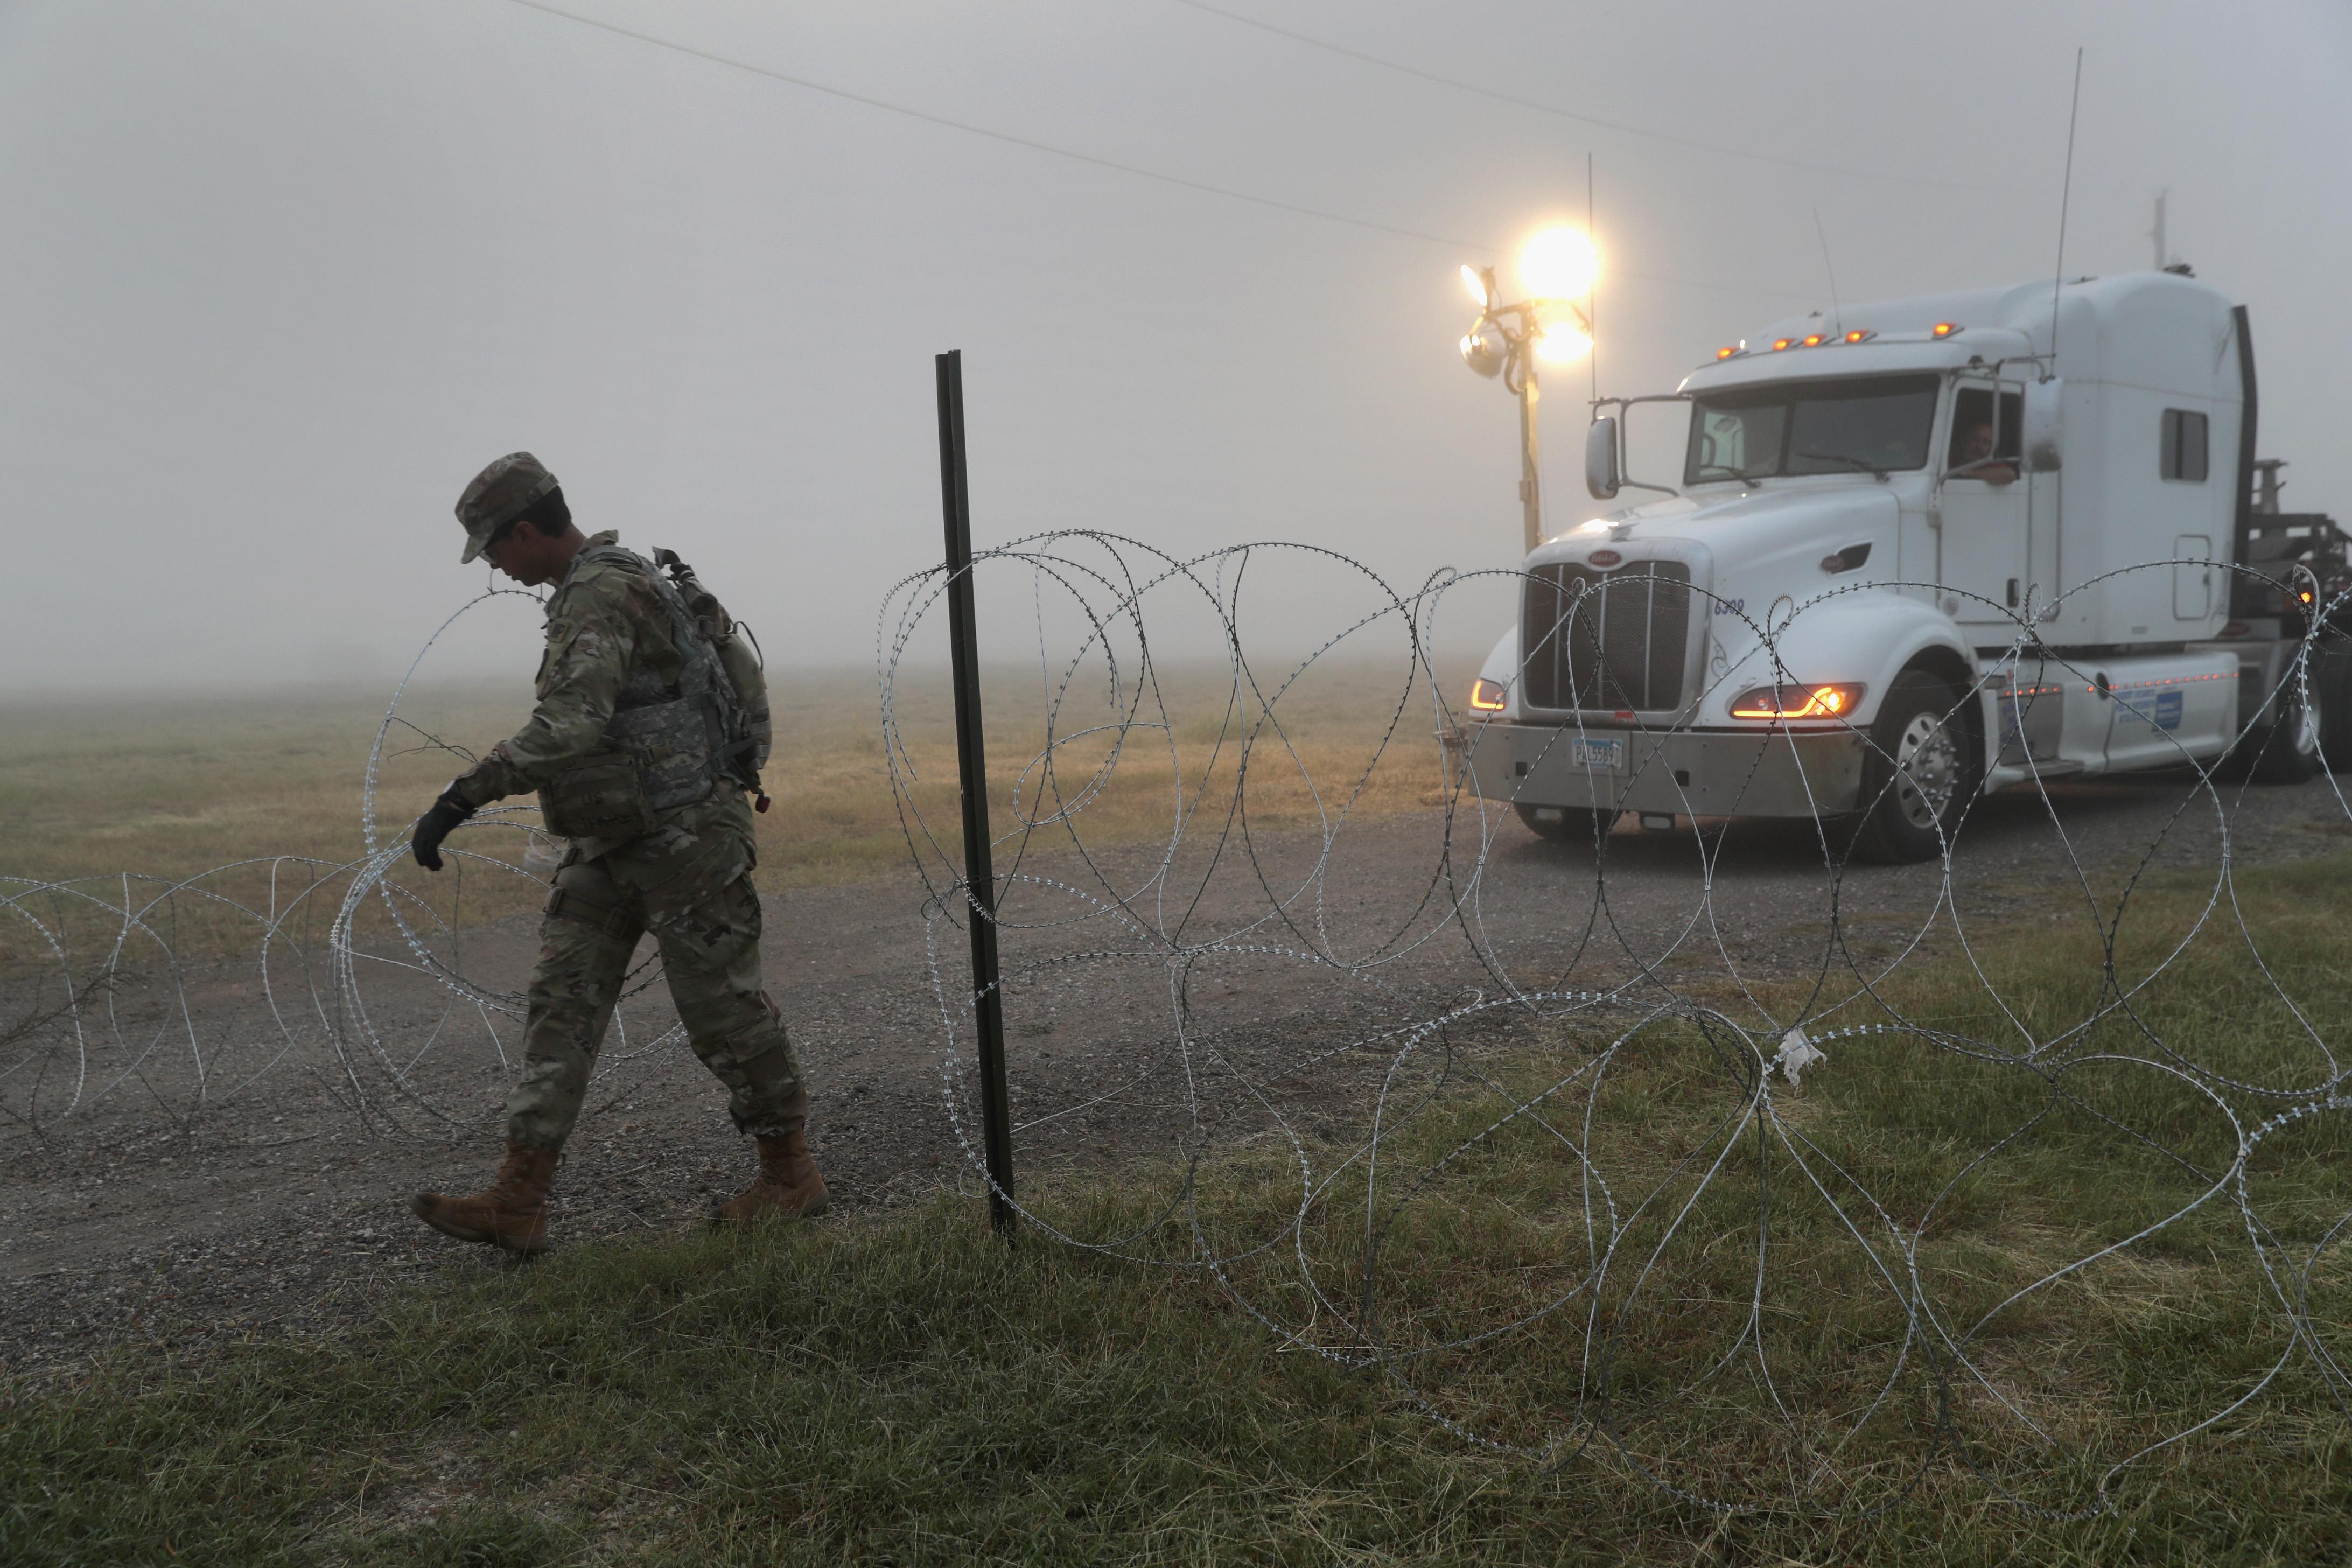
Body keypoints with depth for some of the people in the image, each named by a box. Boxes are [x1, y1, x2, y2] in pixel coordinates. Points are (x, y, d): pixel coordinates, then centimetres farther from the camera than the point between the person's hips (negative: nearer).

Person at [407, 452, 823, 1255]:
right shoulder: (628, 580, 14)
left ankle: (791, 1175, 17)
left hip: (683, 835, -10)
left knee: (724, 1008, 1)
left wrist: (460, 798, -33)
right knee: (562, 1001, 3)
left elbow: (567, 726, -33)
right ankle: (518, 1202, 3)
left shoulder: (601, 595, -19)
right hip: (613, 842, 10)